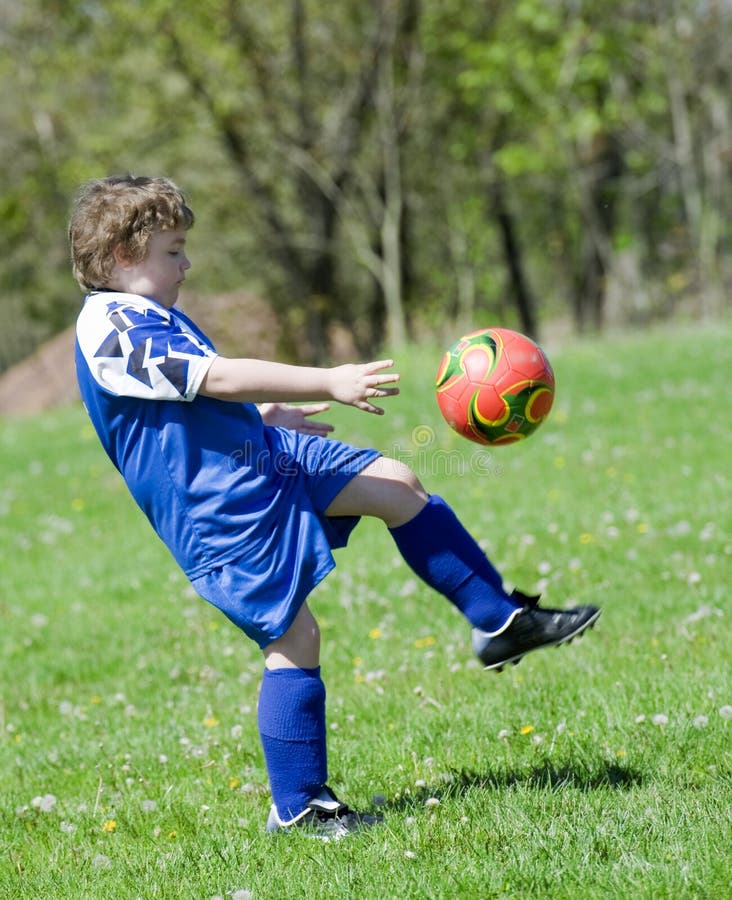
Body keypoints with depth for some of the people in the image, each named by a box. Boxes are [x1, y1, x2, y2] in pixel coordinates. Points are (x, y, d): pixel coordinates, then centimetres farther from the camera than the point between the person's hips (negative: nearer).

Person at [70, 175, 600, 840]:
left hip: (266, 460, 10)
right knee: (294, 639, -8)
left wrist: (267, 415, 40)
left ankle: (501, 621, 13)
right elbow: (219, 378, -29)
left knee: (396, 485, 4)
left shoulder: (148, 316, 15)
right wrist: (327, 383, -31)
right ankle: (296, 807, 5)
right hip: (223, 517, -10)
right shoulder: (109, 330, -20)